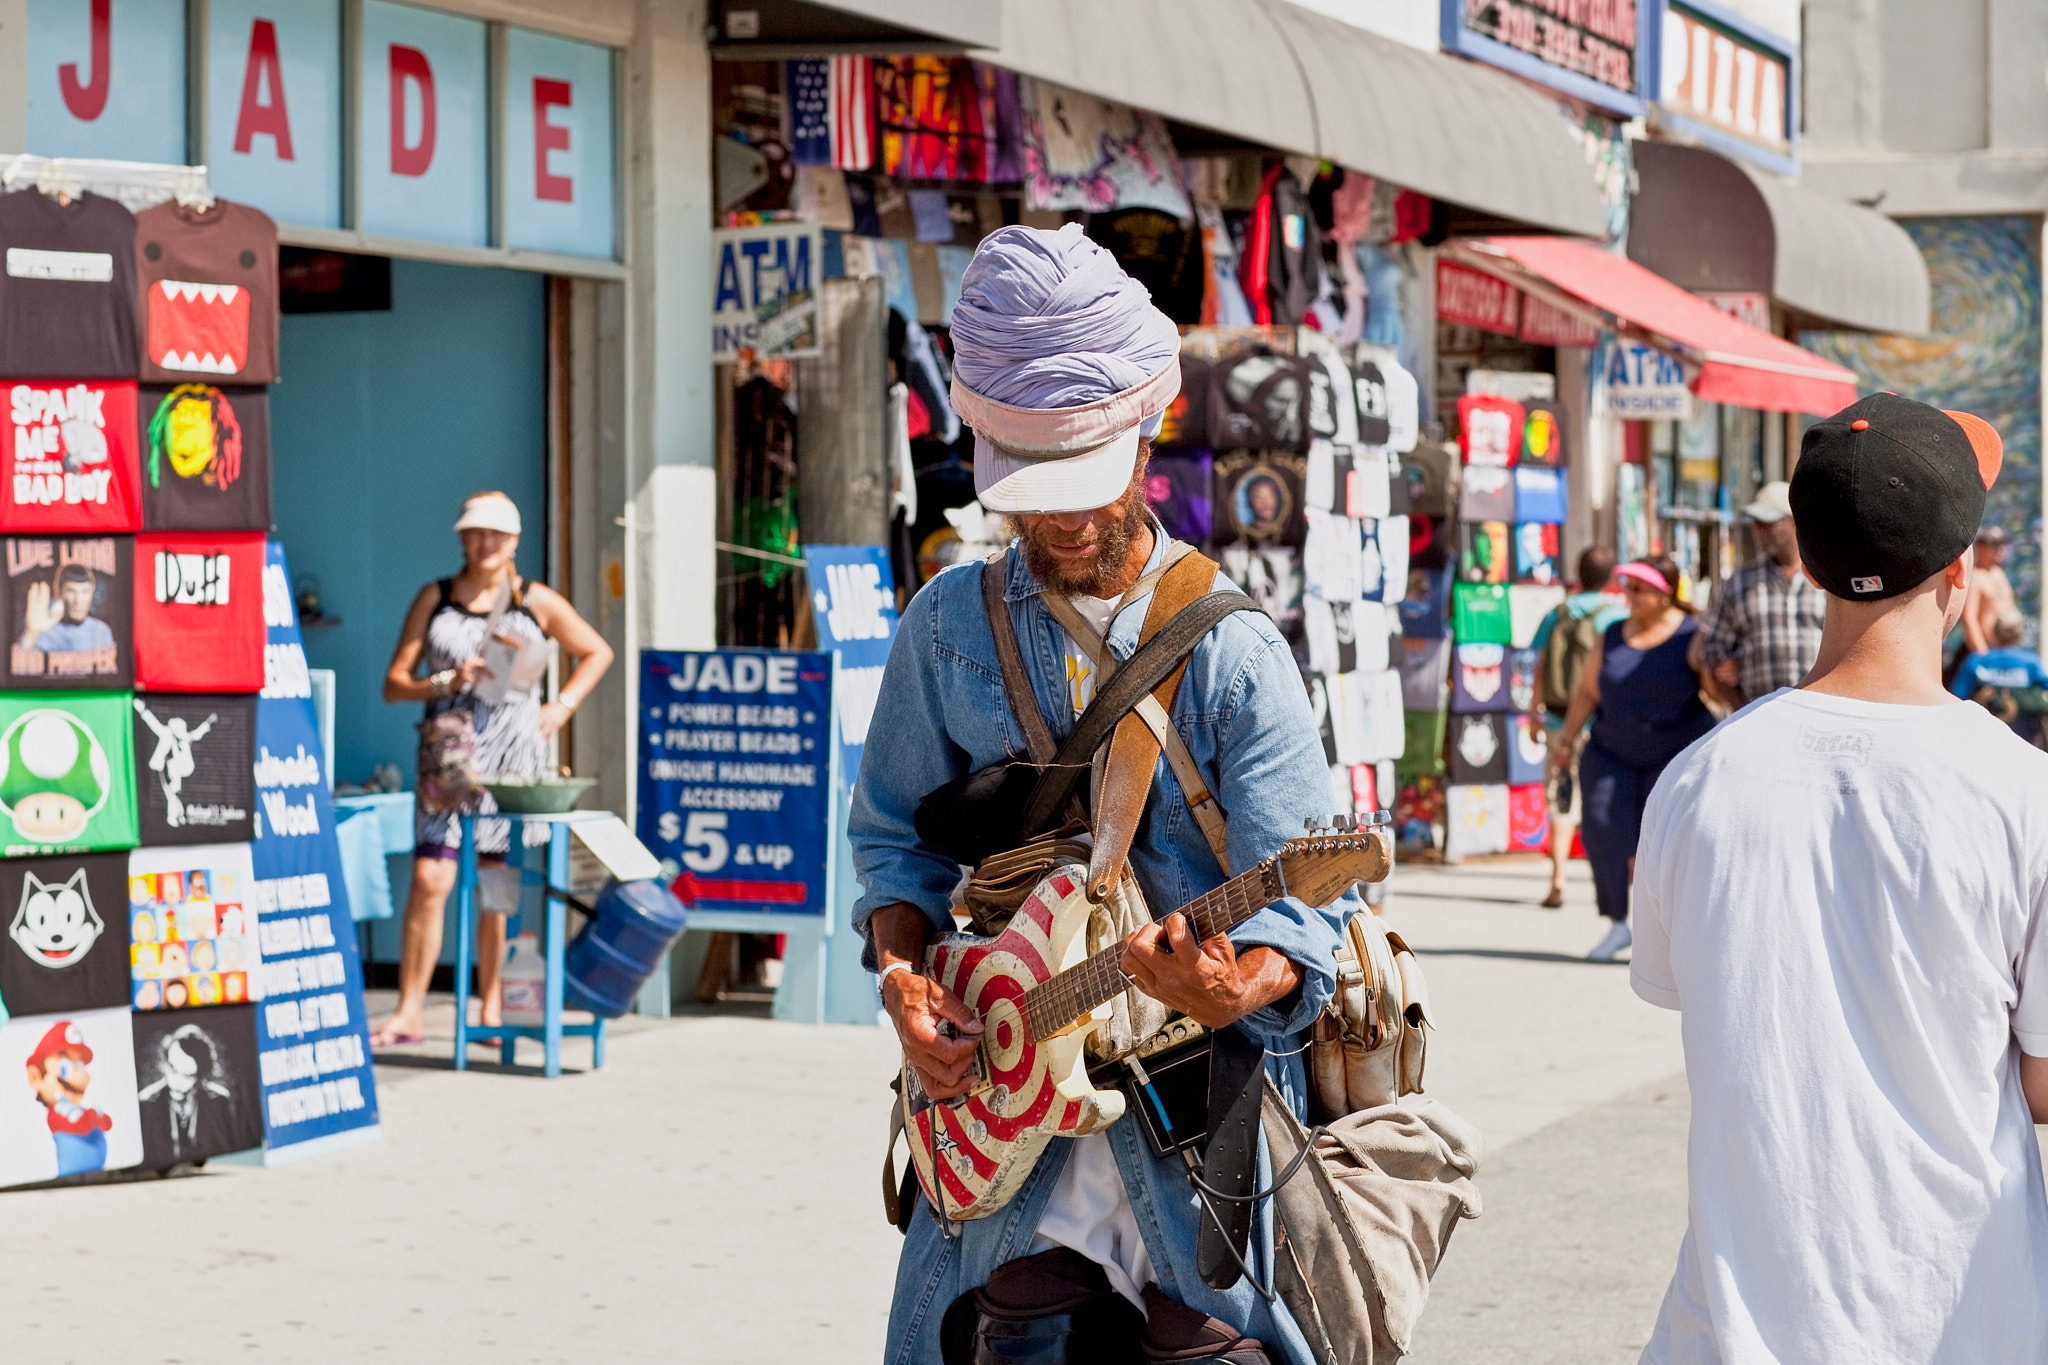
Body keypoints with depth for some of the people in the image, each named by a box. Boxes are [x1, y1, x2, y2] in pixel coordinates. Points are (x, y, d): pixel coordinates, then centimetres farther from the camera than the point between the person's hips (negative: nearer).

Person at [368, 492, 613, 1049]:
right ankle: (409, 1012, -9)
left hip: (513, 758, 0)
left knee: (497, 888, 4)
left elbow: (597, 653, 19)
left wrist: (562, 706, 6)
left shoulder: (536, 602, 7)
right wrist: (446, 683, -12)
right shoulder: (434, 599, 7)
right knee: (429, 880, -12)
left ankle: (490, 1007, 17)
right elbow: (394, 683, 6)